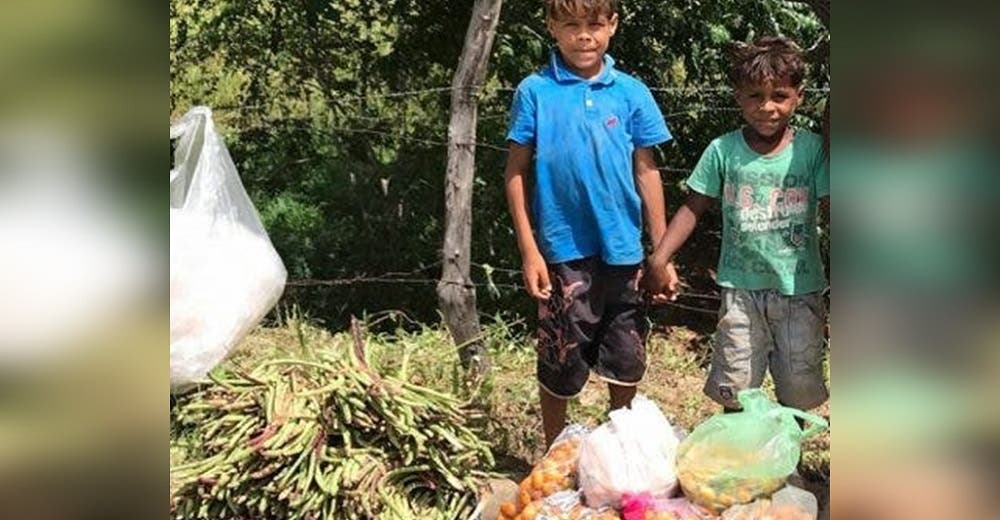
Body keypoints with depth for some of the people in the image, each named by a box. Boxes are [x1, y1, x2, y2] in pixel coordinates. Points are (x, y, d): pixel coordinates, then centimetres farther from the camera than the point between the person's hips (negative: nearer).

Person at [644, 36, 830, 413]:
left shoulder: (812, 149, -4)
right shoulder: (723, 151, -3)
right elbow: (693, 208, 0)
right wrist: (659, 258, -5)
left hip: (800, 289, 0)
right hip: (742, 288, 0)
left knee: (798, 389, 11)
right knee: (735, 392, 7)